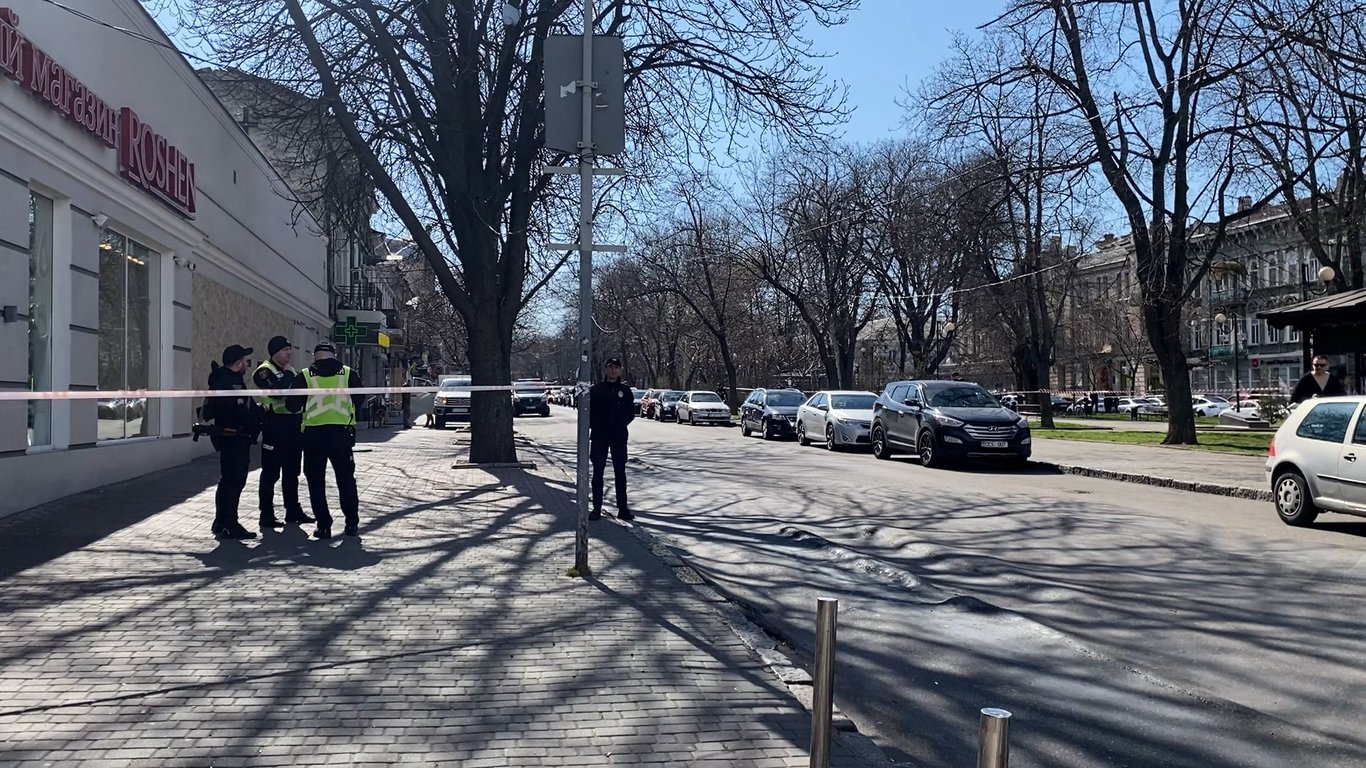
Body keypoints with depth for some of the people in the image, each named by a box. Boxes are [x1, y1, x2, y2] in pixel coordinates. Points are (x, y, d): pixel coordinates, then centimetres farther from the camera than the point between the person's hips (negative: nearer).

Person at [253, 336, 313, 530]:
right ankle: (267, 516, 2)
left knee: (292, 472, 13)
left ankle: (293, 511, 21)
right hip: (275, 425, -8)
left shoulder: (289, 371, 18)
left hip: (293, 425, 8)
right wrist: (288, 372, -14)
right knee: (271, 472, -3)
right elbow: (277, 391, -26)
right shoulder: (264, 371, -8)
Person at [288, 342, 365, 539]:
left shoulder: (305, 376, 1)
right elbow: (359, 400, 9)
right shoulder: (348, 373, 4)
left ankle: (323, 526, 7)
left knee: (316, 482, 9)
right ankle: (352, 523, 16)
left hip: (313, 433, -1)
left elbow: (292, 405, 1)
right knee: (346, 479, 13)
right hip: (341, 432, 1)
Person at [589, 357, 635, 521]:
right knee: (597, 471, 2)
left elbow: (631, 412, 7)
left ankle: (623, 509, 10)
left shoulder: (625, 390, 6)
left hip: (619, 437, 1)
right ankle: (596, 508, 8)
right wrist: (594, 426, -8)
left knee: (620, 472, 5)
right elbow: (589, 411, 4)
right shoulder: (596, 389, 5)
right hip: (599, 436, 0)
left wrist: (621, 424, -6)